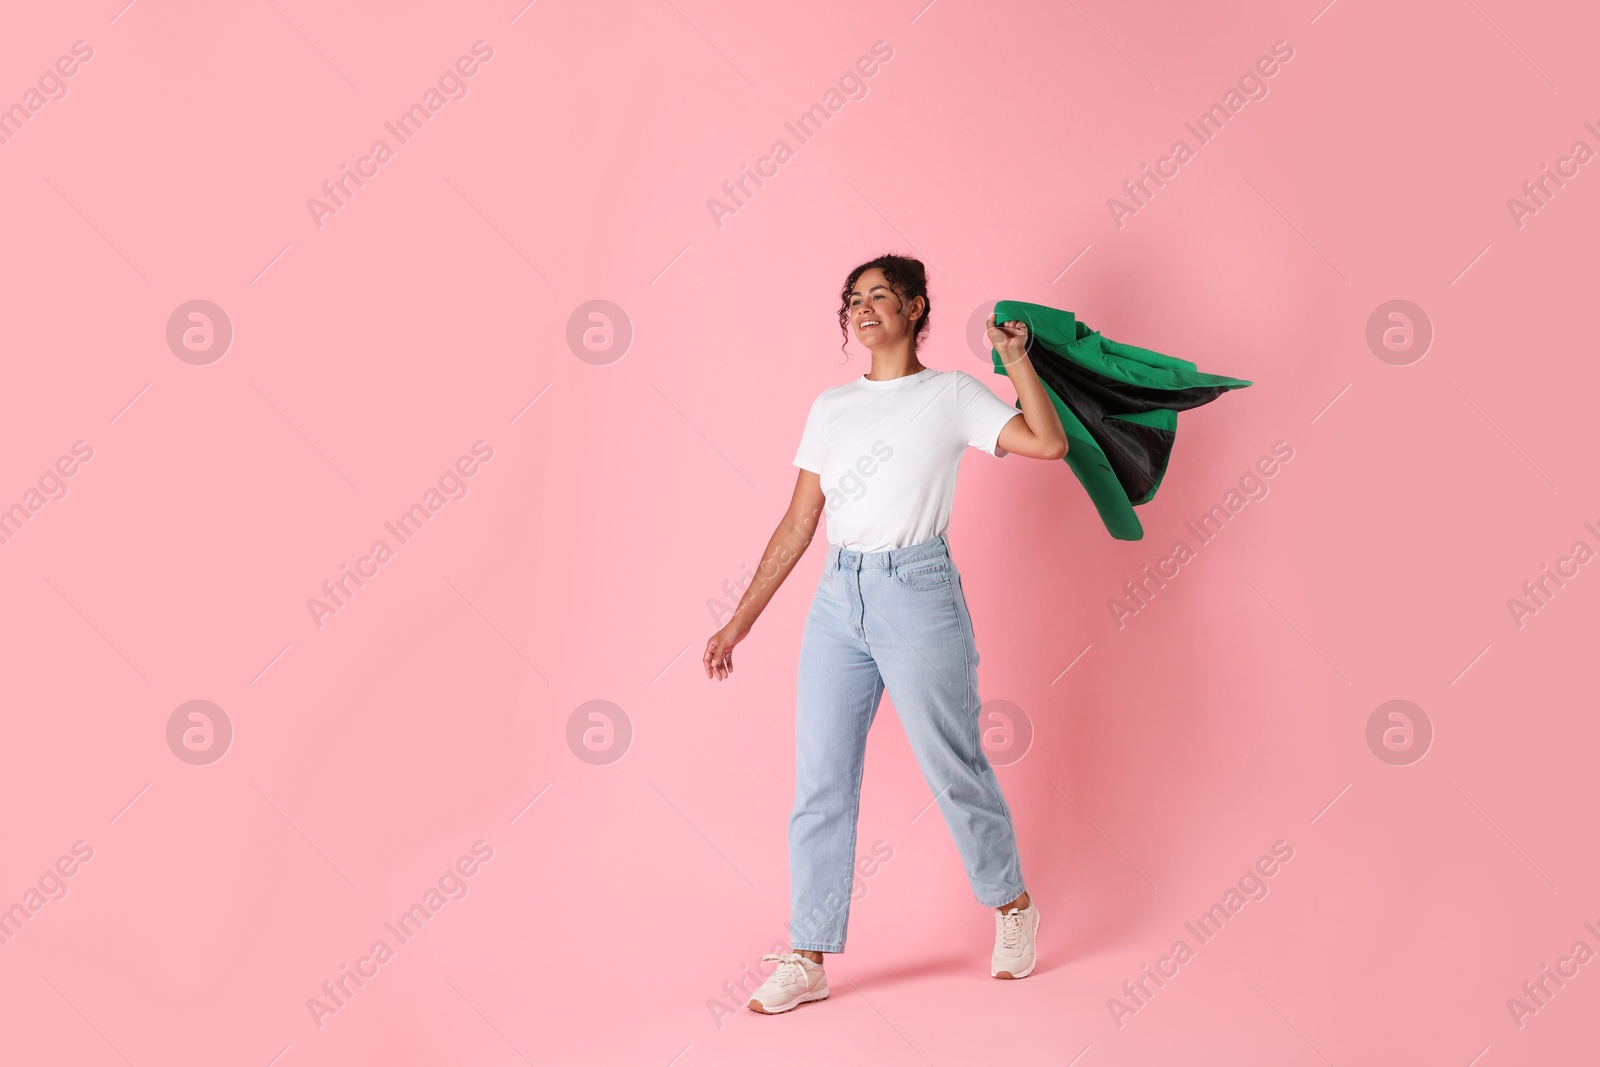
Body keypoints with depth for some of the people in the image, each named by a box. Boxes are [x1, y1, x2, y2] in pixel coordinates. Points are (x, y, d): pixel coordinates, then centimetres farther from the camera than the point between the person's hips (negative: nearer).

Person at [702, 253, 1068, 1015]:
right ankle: (806, 960, 12)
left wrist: (1018, 360, -6)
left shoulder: (951, 395, 3)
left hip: (917, 595, -4)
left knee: (953, 769, 4)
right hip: (838, 599, 4)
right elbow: (797, 524, 13)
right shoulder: (830, 408, 13)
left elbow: (1048, 443, -11)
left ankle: (1012, 906, 29)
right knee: (819, 782, 4)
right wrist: (741, 621, 11)